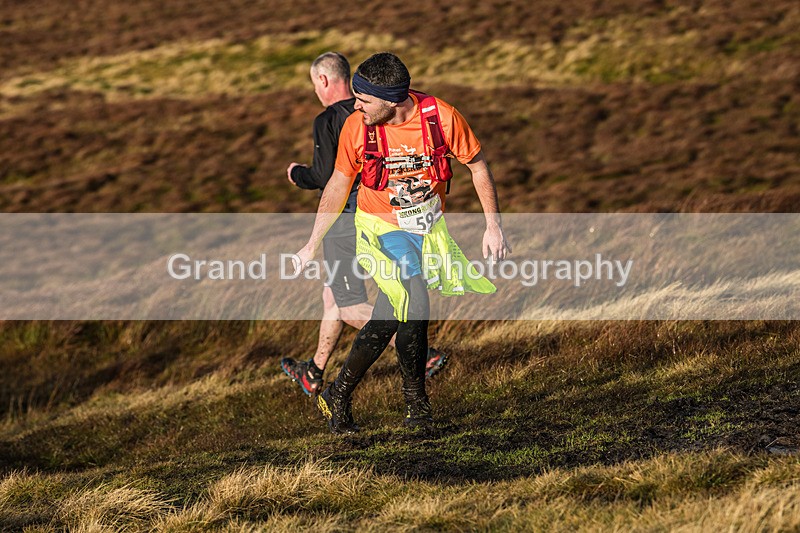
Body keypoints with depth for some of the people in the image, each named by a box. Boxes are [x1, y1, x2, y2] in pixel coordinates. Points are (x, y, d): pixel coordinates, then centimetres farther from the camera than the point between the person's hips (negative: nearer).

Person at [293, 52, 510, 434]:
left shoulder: (442, 117, -18)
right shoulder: (356, 127, -15)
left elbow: (478, 166, -3)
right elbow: (339, 185, 0)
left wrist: (493, 226, -4)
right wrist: (312, 245, 4)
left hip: (428, 227, 2)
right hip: (381, 227, -2)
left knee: (387, 320, 0)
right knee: (416, 309, -17)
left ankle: (339, 396, 18)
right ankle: (417, 403, 2)